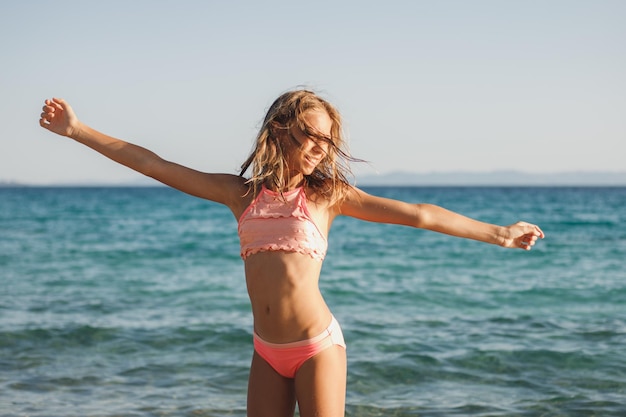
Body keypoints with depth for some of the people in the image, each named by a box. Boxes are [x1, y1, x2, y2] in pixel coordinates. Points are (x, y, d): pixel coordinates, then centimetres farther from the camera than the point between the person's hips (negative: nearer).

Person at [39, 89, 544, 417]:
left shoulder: (329, 193, 1)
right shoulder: (242, 193, 7)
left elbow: (417, 214, 2)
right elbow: (154, 165, 8)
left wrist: (497, 233, 2)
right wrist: (79, 130, 8)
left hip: (317, 346, -3)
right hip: (267, 352, 3)